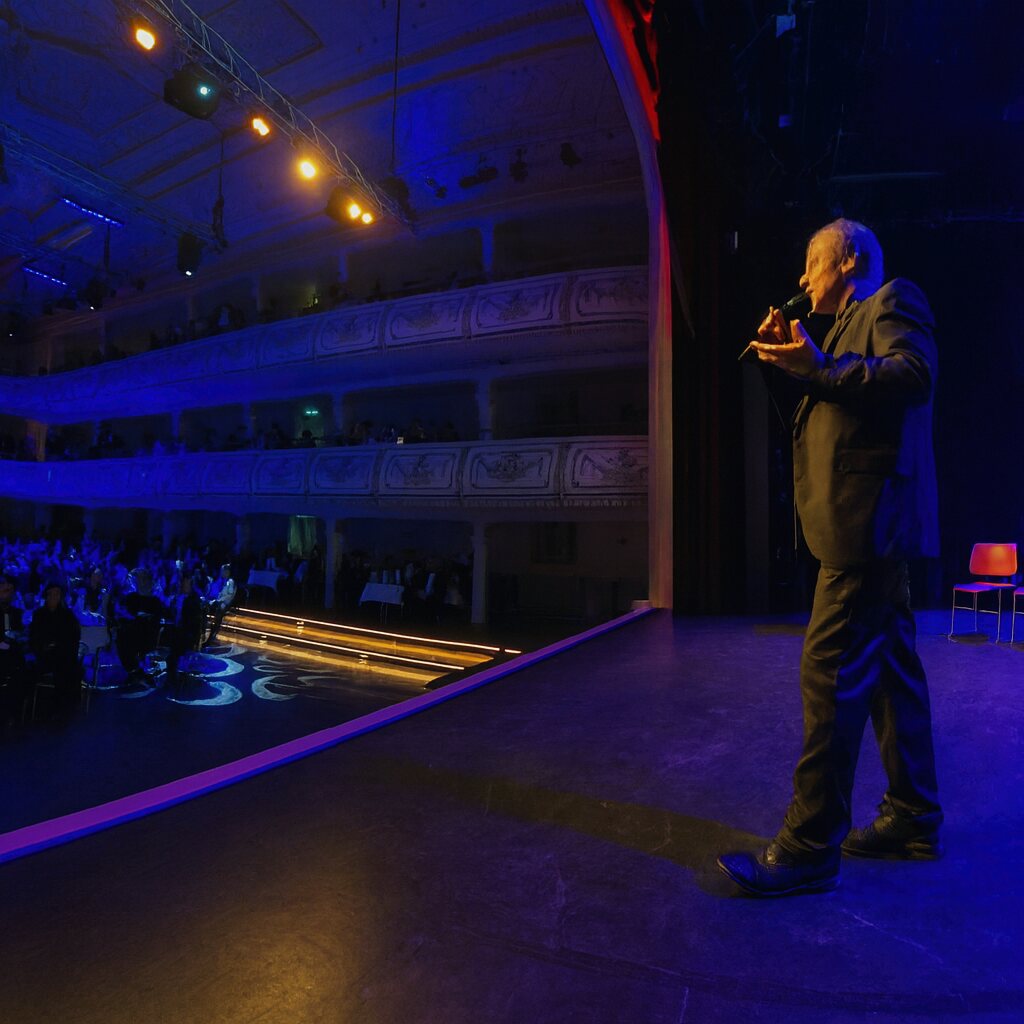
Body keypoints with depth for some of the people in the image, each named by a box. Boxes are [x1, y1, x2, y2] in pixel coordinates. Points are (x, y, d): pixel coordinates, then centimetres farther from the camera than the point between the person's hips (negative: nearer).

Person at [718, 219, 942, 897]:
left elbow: (915, 375, -20)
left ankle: (810, 849, -4)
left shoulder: (893, 301, -2)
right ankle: (913, 820, 26)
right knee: (891, 670, 14)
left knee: (831, 672, -12)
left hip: (869, 520, -11)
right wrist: (796, 360, 12)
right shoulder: (855, 322, 26)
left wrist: (822, 368, -27)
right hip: (870, 529, 11)